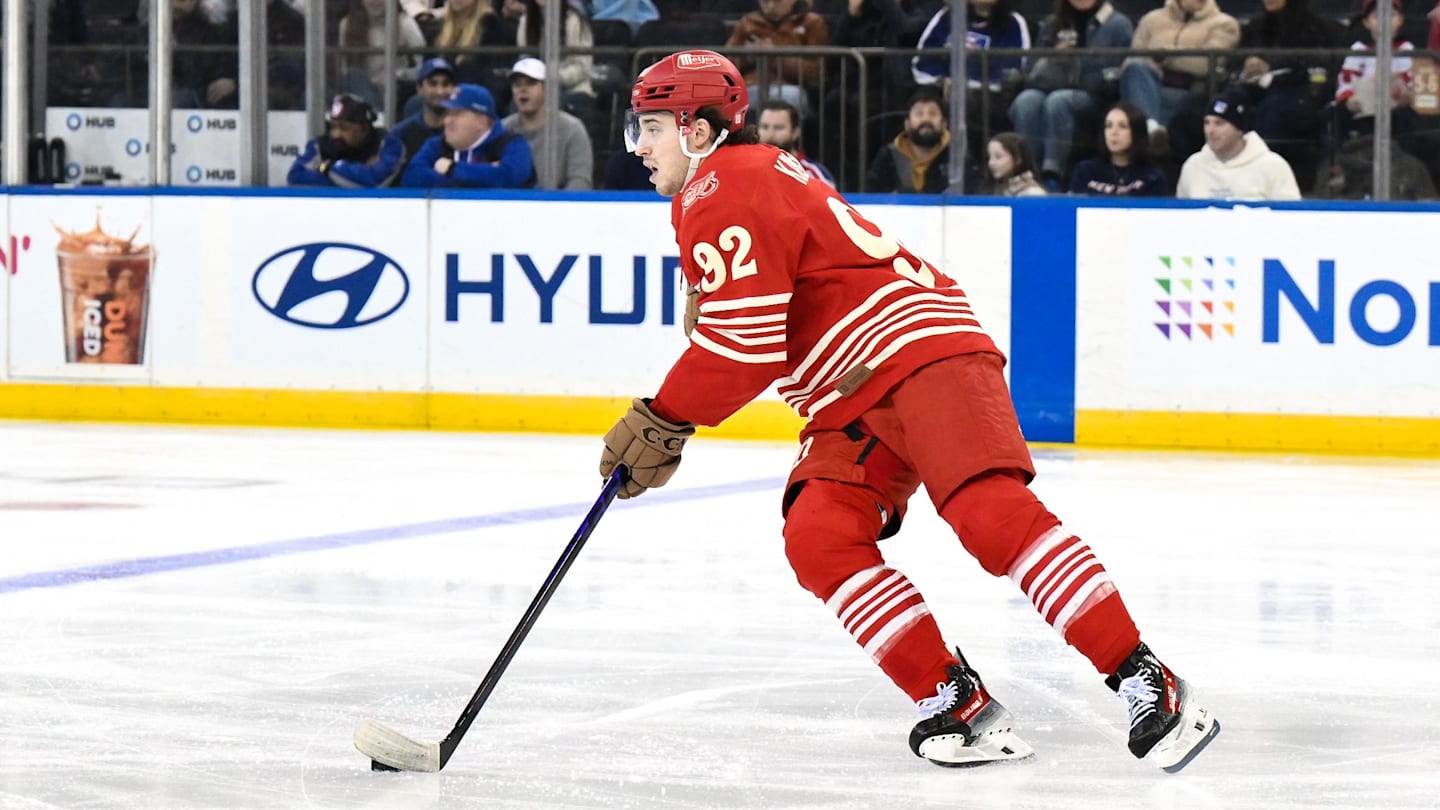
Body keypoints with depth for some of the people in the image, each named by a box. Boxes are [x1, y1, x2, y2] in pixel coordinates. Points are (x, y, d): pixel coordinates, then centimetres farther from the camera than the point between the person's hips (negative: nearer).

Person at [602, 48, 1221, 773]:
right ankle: (958, 706, -14)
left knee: (990, 510, -26)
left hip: (923, 348, -10)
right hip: (850, 403, 10)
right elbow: (720, 327, 38)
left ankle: (1146, 685, -29)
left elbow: (745, 344, -19)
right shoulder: (707, 196, 22)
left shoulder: (730, 190, -11)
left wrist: (662, 422, -11)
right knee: (819, 538, -12)